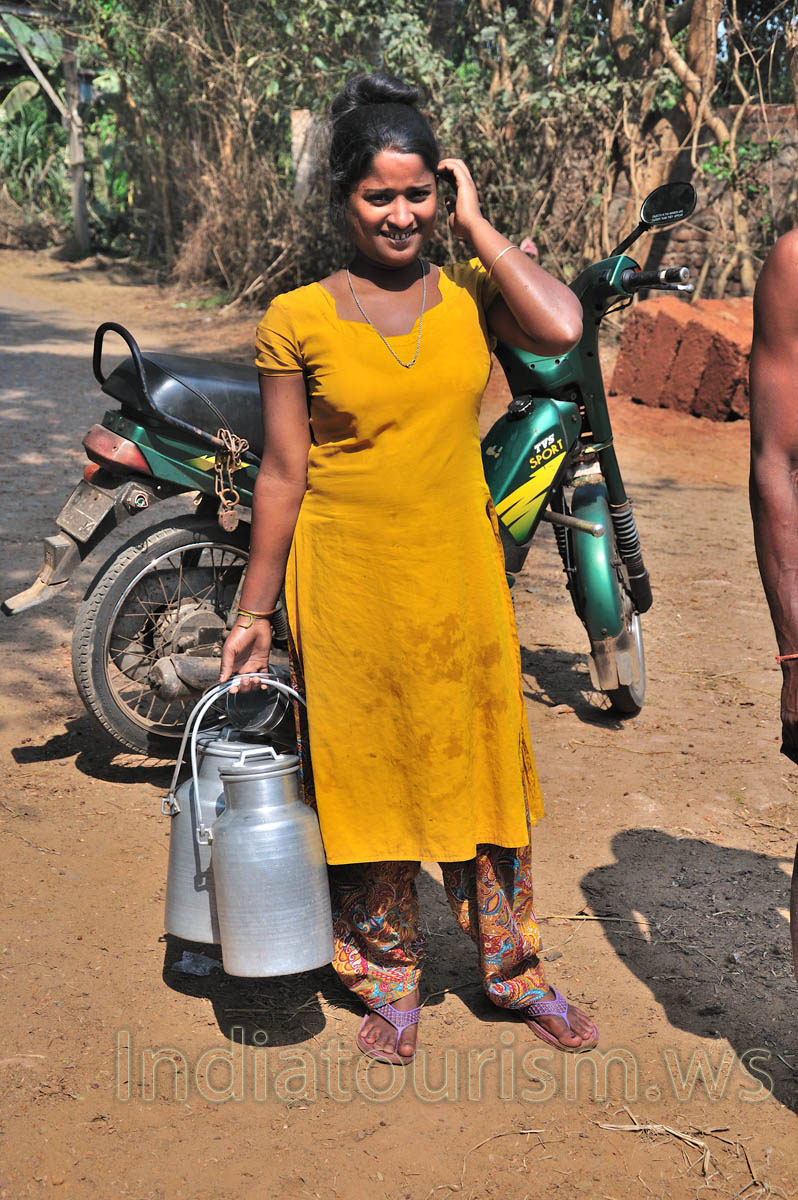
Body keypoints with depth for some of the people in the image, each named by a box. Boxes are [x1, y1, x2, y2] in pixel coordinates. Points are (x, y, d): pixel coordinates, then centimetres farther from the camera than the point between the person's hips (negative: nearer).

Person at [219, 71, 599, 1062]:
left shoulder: (469, 291, 1)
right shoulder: (295, 321, -5)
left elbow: (561, 328, -21)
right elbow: (282, 474, -2)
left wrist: (475, 225, -10)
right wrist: (254, 612, -1)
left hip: (461, 576, 2)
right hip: (350, 587, -2)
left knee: (483, 769, 13)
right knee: (365, 775, 9)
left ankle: (513, 969, 33)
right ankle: (389, 980, 30)